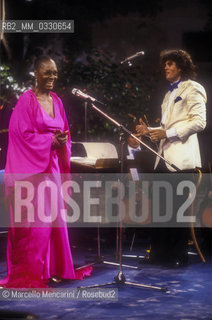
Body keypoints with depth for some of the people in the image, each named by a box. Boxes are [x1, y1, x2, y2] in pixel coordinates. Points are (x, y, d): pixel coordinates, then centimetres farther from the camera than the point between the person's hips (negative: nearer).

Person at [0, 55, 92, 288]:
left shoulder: (56, 101, 13)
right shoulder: (27, 100, -8)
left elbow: (63, 131, 19)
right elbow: (22, 133, -13)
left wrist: (62, 141, -3)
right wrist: (50, 141, -16)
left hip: (52, 166, 7)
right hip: (31, 167, -7)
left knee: (53, 215, 7)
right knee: (34, 219, -7)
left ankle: (52, 268, 15)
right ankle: (30, 271, 1)